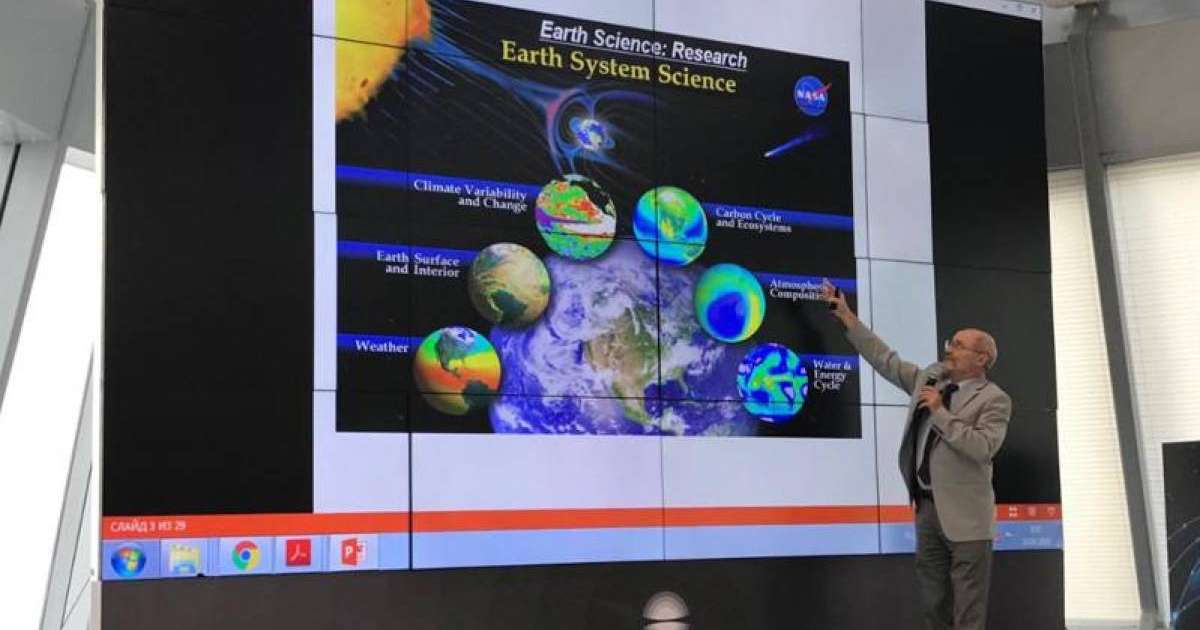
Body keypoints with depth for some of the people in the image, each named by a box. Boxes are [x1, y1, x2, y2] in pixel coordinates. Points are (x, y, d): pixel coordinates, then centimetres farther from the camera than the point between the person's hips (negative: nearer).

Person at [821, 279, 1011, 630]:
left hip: (965, 516, -7)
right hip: (927, 508, 7)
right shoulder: (930, 378, 12)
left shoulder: (994, 400, -6)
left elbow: (983, 448, -20)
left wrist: (941, 413, -18)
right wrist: (846, 317, 12)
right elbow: (885, 359, 15)